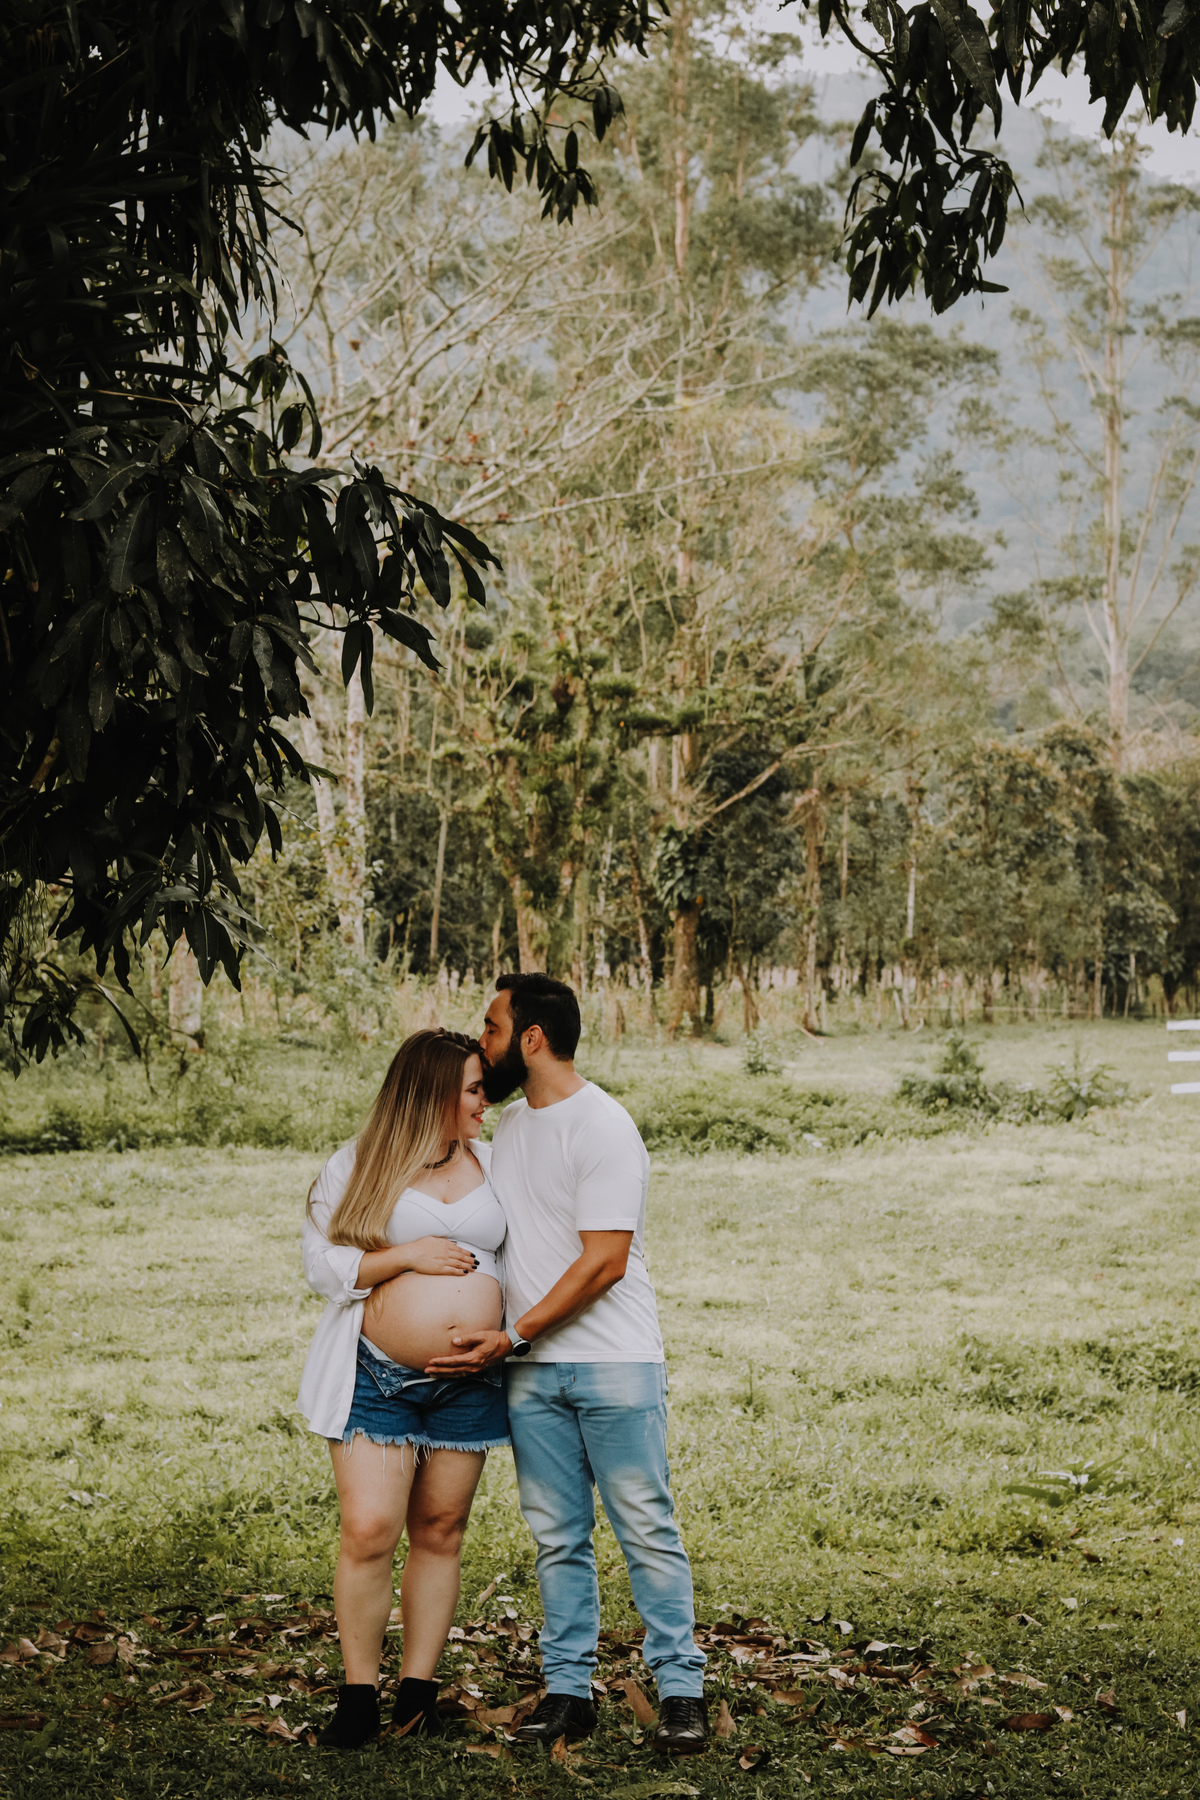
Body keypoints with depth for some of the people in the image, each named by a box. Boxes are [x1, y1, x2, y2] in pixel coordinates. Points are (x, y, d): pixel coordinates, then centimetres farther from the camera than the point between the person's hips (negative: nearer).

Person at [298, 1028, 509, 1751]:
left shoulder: (493, 1163, 10)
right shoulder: (358, 1168, -1)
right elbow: (323, 1265, -5)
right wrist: (407, 1256, -15)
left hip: (467, 1382, 4)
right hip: (378, 1378, -3)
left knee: (440, 1534, 7)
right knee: (369, 1531, -10)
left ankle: (419, 1686, 16)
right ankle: (359, 1692, 2)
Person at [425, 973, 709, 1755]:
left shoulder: (602, 1127, -12)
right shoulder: (512, 1121, 14)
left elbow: (603, 1262, -17)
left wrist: (512, 1338, -16)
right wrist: (505, 1342, 10)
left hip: (614, 1364, -7)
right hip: (532, 1370, 7)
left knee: (646, 1527, -4)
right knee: (557, 1535, 8)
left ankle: (681, 1689, 2)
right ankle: (569, 1690, 14)